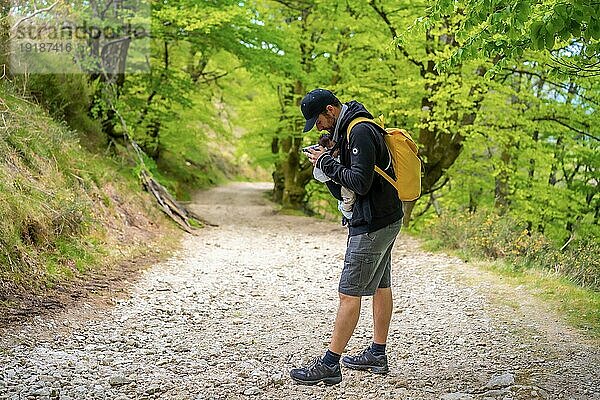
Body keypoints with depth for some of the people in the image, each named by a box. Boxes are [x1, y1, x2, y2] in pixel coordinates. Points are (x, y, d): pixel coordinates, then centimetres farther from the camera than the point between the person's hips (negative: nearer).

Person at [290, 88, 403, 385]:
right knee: (380, 287, 16)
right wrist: (325, 164, -1)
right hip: (385, 220, 11)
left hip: (372, 224, -11)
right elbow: (343, 190, 16)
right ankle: (377, 354, 26)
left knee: (349, 294, -8)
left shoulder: (360, 132, -18)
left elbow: (360, 182, -26)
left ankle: (329, 364, -3)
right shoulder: (348, 130, 15)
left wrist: (328, 163, -14)